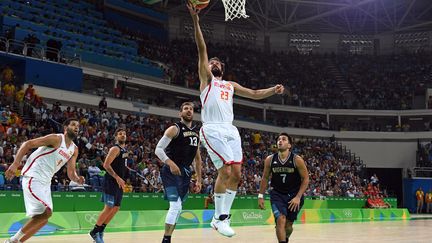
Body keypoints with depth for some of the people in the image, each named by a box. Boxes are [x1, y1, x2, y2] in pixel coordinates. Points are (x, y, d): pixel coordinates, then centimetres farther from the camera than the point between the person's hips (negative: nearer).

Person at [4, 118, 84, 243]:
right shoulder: (56, 139, -12)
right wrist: (15, 164, -23)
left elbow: (71, 173, 11)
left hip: (45, 182, 9)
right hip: (32, 178, -9)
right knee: (46, 212, -20)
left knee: (44, 216, 9)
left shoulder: (74, 149, 12)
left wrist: (77, 179, -12)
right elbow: (27, 144, -13)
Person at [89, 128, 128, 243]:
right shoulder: (115, 149, -12)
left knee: (116, 208, 10)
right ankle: (95, 232, 2)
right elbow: (106, 165, -20)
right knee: (109, 208, -9)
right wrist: (117, 178, -26)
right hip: (111, 182, -9)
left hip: (119, 183, 9)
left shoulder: (125, 150, 16)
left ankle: (100, 231, 19)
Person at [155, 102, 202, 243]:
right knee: (176, 206, -19)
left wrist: (199, 180, 17)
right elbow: (158, 149, -13)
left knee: (178, 208, 11)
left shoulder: (196, 133, 16)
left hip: (185, 173, 8)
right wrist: (170, 163, -28)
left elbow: (197, 158, 22)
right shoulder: (175, 129, -6)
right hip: (171, 172, -8)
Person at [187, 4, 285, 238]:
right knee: (225, 171, -17)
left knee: (236, 174, -2)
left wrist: (273, 90, 12)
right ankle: (218, 218, -8)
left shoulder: (231, 85, 28)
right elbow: (202, 49, 3)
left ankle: (223, 216, 8)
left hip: (230, 130, 6)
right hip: (212, 129, -6)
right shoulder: (206, 79, 12)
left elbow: (254, 94, 30)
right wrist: (196, 21, -6)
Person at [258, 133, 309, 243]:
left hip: (294, 195, -1)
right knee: (281, 220, -20)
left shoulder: (297, 160, -14)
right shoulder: (270, 160, -6)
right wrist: (260, 196, 2)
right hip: (277, 195, 1)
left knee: (288, 224, 10)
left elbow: (305, 179, -9)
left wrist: (298, 197, -16)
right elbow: (265, 178, 6)